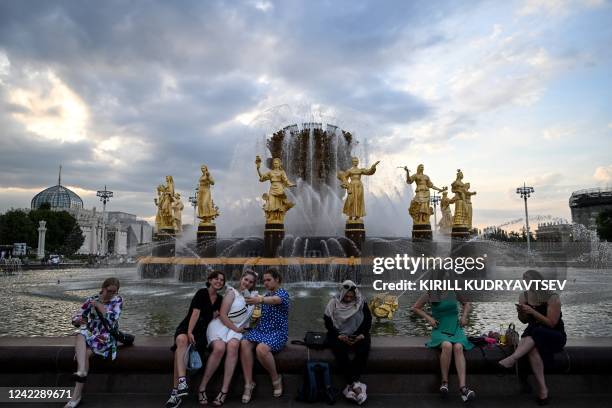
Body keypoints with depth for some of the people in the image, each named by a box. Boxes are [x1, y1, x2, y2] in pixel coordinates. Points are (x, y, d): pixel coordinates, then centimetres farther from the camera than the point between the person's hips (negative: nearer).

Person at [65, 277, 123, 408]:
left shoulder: (117, 300, 2)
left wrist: (98, 305, -8)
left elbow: (112, 318, -13)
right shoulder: (92, 300, 9)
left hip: (106, 336, -3)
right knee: (80, 335, -31)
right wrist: (78, 320, -17)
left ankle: (77, 395, -22)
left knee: (85, 353, -26)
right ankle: (81, 371, -48)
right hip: (91, 333, 3)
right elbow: (75, 318, 7)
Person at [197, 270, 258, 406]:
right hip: (220, 324, -3)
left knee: (233, 345, -32)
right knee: (219, 348, -34)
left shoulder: (251, 298, 20)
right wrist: (235, 328, -10)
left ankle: (224, 391, -34)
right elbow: (223, 315, -6)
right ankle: (202, 388, -21)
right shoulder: (232, 292, 3)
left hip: (237, 328, 3)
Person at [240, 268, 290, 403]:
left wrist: (260, 299, -52)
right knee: (244, 343, -25)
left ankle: (276, 379, -9)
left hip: (277, 332, -6)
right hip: (261, 329, 7)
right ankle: (248, 384, -22)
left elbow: (275, 300, -32)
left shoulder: (283, 293, -6)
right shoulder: (267, 294, 19)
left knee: (261, 348, -35)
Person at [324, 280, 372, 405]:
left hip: (358, 334, 1)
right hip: (338, 335, -1)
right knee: (339, 349, -33)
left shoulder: (362, 302, -1)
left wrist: (362, 334, -13)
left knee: (364, 349, -30)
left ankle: (351, 384, -26)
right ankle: (355, 384, -26)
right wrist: (338, 335, -16)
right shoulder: (333, 303, -4)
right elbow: (328, 322, -3)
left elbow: (368, 320, 3)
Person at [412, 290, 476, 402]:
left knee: (458, 348, -30)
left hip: (456, 328, 2)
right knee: (447, 346, -34)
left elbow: (466, 303, 22)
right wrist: (429, 318, -2)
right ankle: (444, 382, -19)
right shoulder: (429, 294, 0)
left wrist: (464, 316, 5)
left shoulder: (454, 292, 4)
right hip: (440, 329, -2)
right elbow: (415, 308, 10)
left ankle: (463, 387, -36)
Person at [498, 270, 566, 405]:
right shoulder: (524, 296, 2)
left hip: (555, 336, -3)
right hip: (533, 334, 3)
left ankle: (512, 358, -41)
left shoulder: (553, 298, -12)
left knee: (536, 333, -39)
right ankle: (542, 388, -31)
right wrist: (521, 312, -12)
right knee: (533, 348, -33)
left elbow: (551, 323, -17)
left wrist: (532, 311, -25)